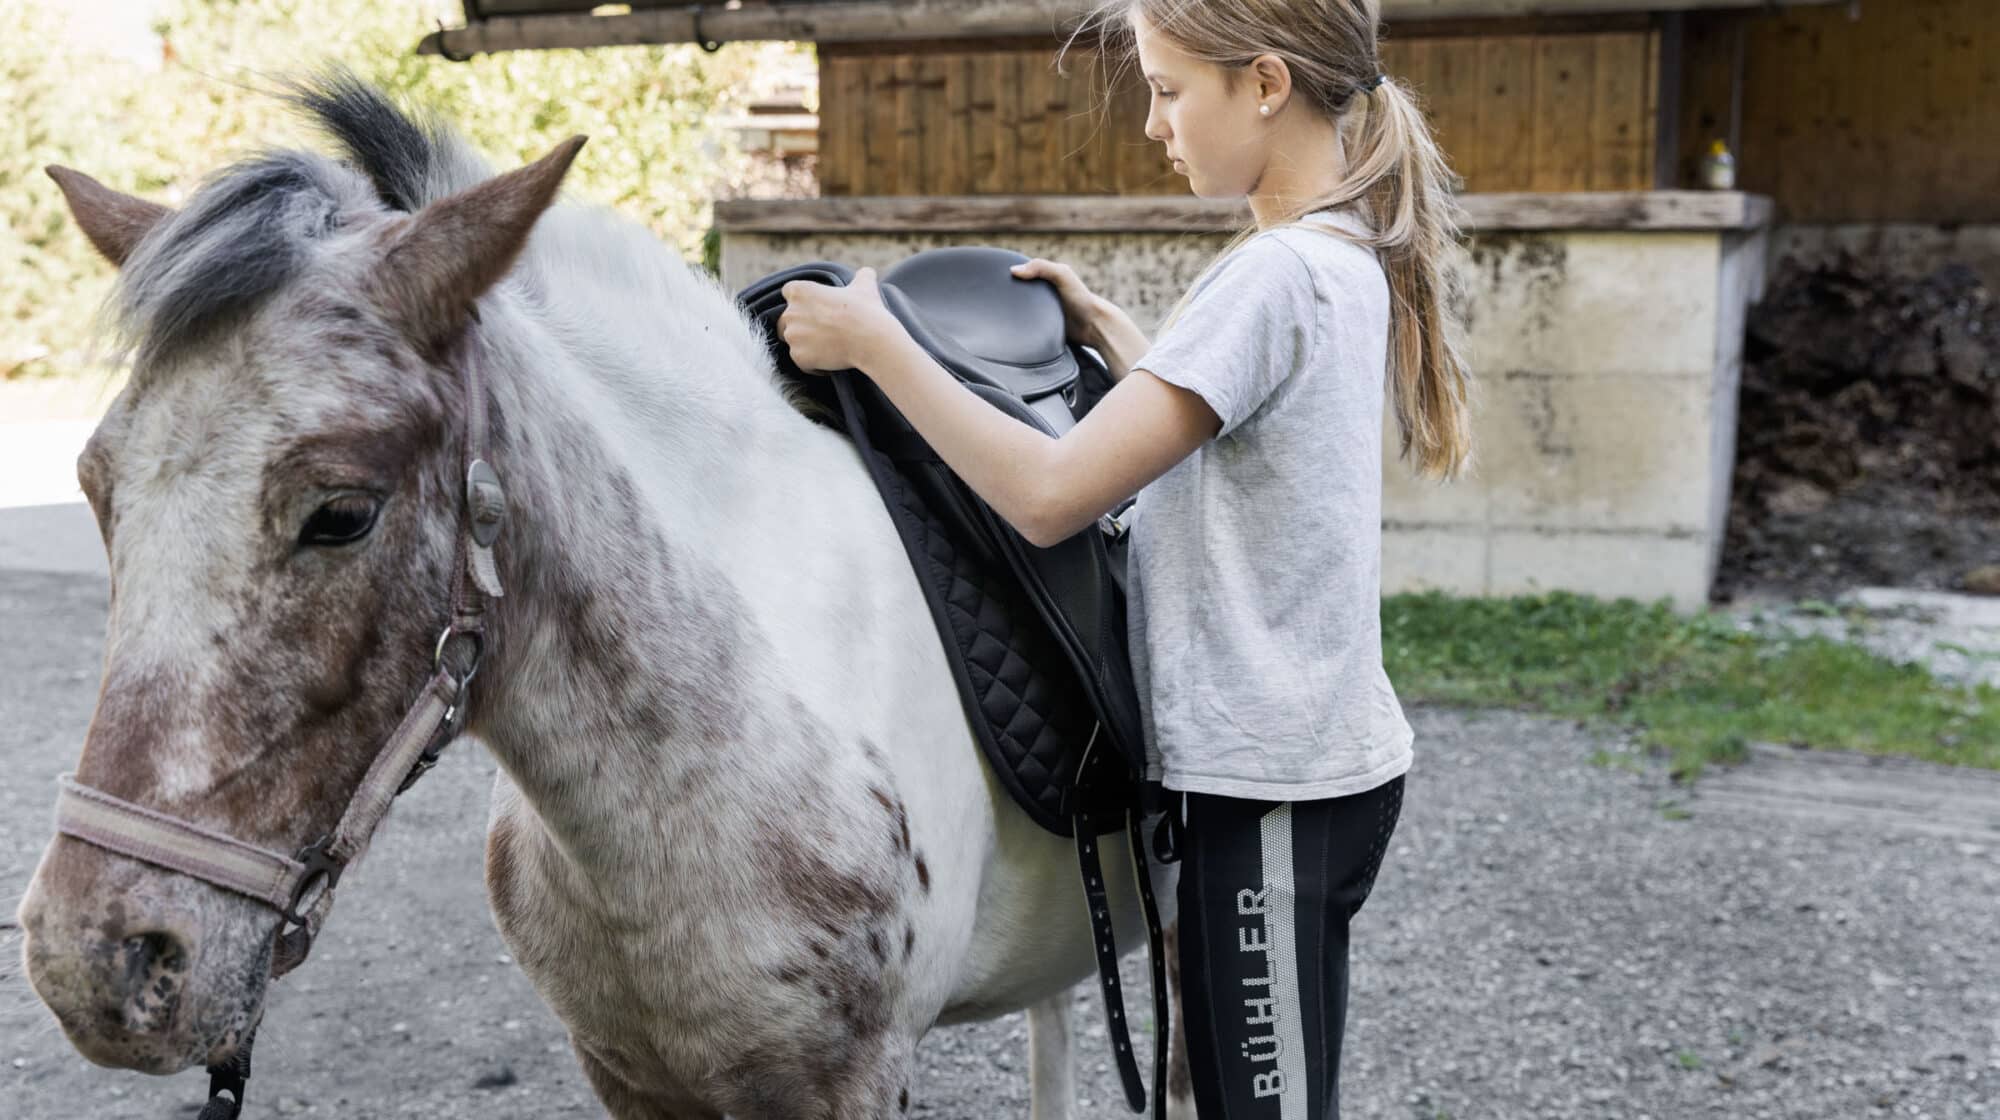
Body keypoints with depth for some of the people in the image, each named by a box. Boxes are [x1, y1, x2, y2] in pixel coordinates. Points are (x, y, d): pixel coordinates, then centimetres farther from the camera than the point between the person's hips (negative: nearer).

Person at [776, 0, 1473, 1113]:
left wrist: (872, 341, -18)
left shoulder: (1277, 273, -21)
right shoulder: (1352, 255, 9)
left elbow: (1053, 494, -25)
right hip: (1315, 750, 10)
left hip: (1278, 789, -10)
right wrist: (1100, 321, 17)